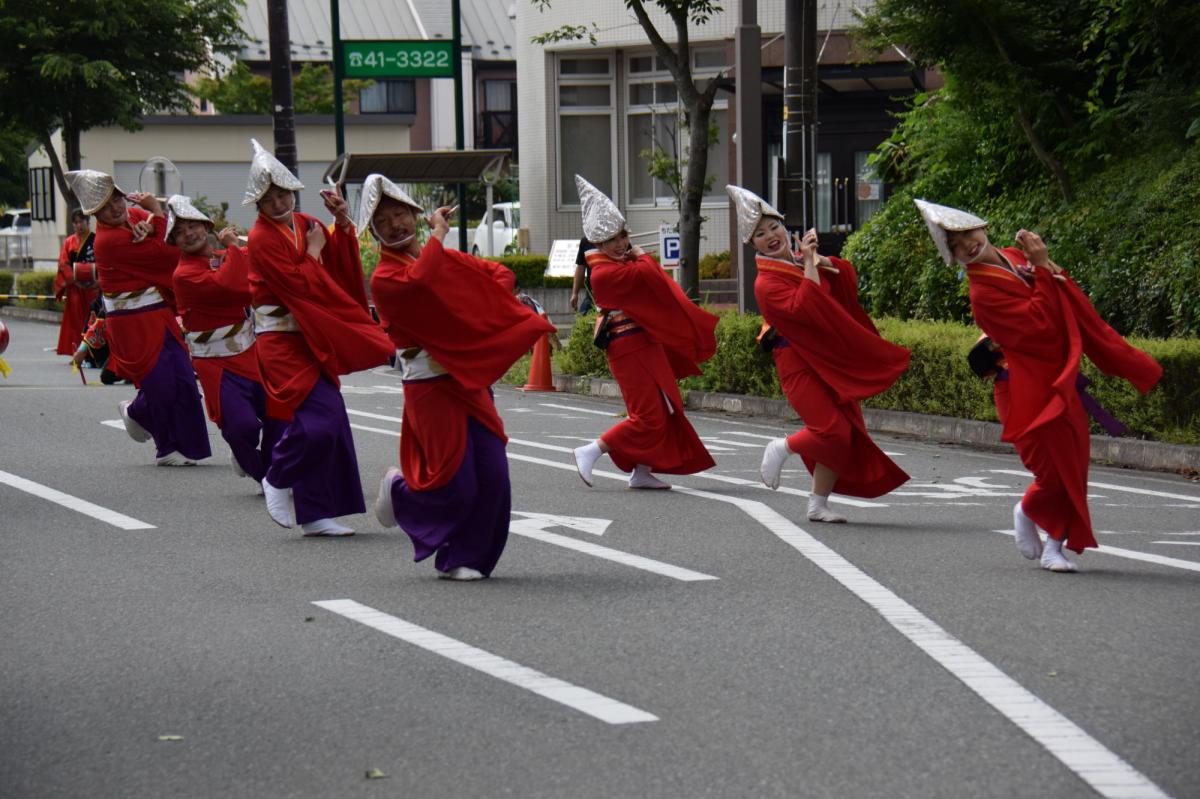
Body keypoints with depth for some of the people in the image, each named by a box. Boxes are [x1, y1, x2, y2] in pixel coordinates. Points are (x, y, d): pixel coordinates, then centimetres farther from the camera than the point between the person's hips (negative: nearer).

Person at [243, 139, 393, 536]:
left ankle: (315, 513, 11)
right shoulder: (262, 237, -12)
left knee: (329, 422, 6)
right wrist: (313, 251, -7)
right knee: (321, 414, -20)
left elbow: (340, 263, 9)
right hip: (282, 339, -8)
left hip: (313, 336, 8)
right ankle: (278, 482, 1)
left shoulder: (305, 223, 11)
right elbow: (298, 283, -19)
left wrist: (342, 223, -2)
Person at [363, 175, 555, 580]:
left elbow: (499, 275, 22)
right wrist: (437, 234, -15)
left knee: (491, 474, -2)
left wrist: (487, 319, 3)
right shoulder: (385, 278, -6)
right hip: (430, 387, -6)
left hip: (472, 380, 6)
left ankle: (463, 556, 13)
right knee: (455, 481, -10)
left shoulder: (446, 259, 15)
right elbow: (418, 281, -28)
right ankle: (397, 489, 21)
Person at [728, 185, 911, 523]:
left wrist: (823, 262, -3)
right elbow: (801, 309, -26)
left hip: (833, 360, 8)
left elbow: (848, 279, 15)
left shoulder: (802, 261, 12)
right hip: (799, 364, -8)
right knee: (831, 431, -20)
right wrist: (809, 264, -22)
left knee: (846, 437, 5)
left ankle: (818, 504, 15)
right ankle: (782, 448, 9)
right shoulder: (767, 283, -11)